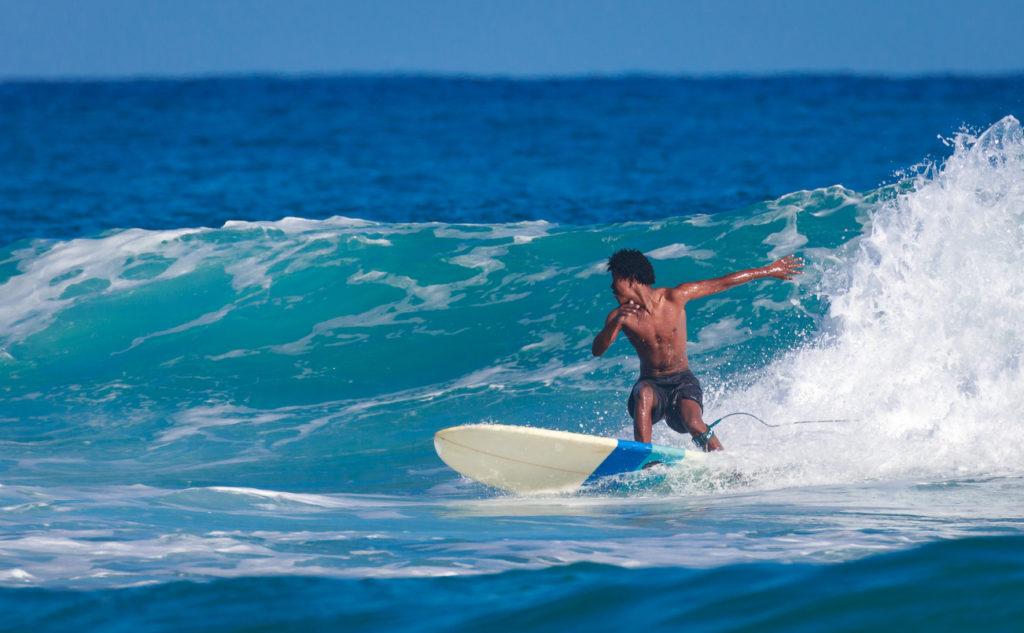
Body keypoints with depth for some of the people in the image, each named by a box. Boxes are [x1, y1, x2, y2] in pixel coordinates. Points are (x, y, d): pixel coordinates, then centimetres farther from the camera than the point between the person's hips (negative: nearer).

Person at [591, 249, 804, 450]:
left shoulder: (674, 298, -8)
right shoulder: (620, 316, -6)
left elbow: (724, 283, -1)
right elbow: (597, 350, -18)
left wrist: (769, 271, 4)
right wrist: (615, 323, -37)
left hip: (682, 382, -1)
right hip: (651, 384, 1)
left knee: (693, 423, -29)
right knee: (643, 395, -35)